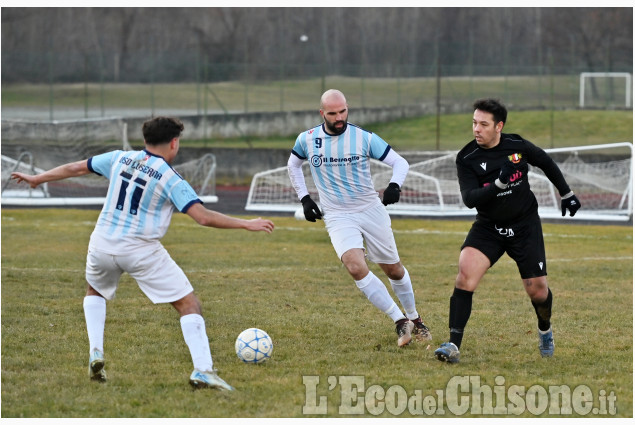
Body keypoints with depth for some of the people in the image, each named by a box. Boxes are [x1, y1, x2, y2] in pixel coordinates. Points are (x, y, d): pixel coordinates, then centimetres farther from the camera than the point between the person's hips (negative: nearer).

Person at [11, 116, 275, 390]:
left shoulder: (120, 159, 6)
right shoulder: (170, 179, -8)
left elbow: (75, 168, 17)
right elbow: (203, 217, -16)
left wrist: (37, 179, 32)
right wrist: (247, 225, -8)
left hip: (103, 245, 5)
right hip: (142, 252, -5)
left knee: (95, 292, 35)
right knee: (188, 304, 1)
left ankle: (95, 354, 18)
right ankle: (202, 371, -11)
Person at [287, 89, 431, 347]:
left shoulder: (365, 138, -8)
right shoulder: (307, 140, -2)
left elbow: (400, 162, -5)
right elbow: (293, 165, 19)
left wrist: (395, 185, -25)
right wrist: (304, 198, 11)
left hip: (371, 210, 0)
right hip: (338, 217, 0)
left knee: (393, 269, 11)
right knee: (356, 267, -25)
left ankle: (414, 319, 36)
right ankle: (399, 321, -17)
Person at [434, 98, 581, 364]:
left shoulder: (517, 146, -9)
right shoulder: (466, 159, -13)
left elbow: (546, 163, 11)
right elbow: (469, 199, -23)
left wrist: (567, 194, 18)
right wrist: (499, 184, -37)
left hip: (525, 227, 1)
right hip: (488, 229, -1)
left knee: (537, 290, 1)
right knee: (466, 272, -24)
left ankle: (545, 330, 38)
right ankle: (453, 346, -25)